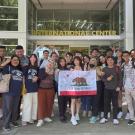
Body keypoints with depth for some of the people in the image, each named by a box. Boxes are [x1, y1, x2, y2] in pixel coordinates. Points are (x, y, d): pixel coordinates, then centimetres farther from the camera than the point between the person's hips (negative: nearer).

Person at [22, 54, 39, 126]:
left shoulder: (37, 68, 12)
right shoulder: (26, 67, 1)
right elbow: (23, 77, -2)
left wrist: (37, 78, -1)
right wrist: (24, 87, -9)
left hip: (35, 88, 4)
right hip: (27, 88, -4)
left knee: (34, 103, 6)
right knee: (27, 104, -5)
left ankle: (32, 118, 18)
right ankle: (25, 119, 3)